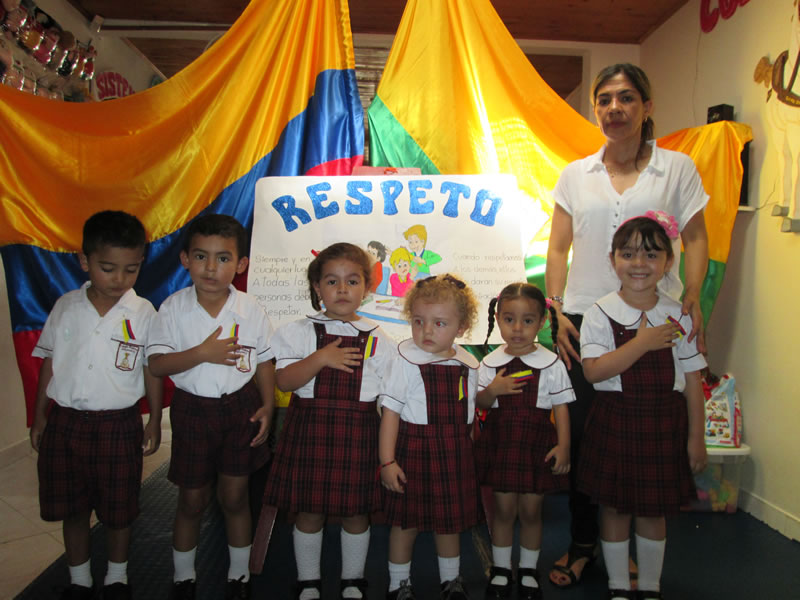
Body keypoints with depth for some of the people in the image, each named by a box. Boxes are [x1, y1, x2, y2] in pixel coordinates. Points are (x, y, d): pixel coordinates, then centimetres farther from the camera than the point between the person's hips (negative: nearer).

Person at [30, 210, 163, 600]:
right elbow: (49, 362, 7)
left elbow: (152, 370, -1)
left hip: (118, 425, -2)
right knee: (72, 509, 16)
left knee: (118, 510, 13)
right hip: (65, 421, 2)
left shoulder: (142, 313, -9)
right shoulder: (66, 307, -2)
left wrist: (154, 422, 1)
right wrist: (40, 416, 9)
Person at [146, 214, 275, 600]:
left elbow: (264, 362, 2)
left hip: (240, 408, 0)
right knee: (192, 499, 14)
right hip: (193, 409, 0)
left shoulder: (251, 310, -6)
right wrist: (202, 354, -24)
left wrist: (267, 406, -5)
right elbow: (157, 363, -12)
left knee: (234, 496, 11)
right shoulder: (173, 308, -9)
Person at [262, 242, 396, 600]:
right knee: (309, 512, 10)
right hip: (310, 429, 0)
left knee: (355, 513, 11)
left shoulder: (377, 339, 3)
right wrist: (321, 358, -22)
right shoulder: (300, 332, 1)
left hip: (359, 432, 1)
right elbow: (284, 380, -10)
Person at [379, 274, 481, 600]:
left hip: (455, 452, 4)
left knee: (450, 519, 17)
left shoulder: (468, 365, 1)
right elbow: (390, 412, -13)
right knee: (406, 520, 9)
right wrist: (387, 461, -16)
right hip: (414, 449, -4)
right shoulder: (407, 361, -13)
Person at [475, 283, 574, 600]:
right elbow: (480, 404, 5)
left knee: (531, 510, 9)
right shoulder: (490, 363, -1)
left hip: (537, 443, -1)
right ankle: (500, 569, 28)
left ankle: (528, 570, 29)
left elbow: (561, 407, -1)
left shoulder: (551, 363, -5)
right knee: (504, 508, 9)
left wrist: (563, 446, -7)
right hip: (500, 441, 1)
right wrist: (492, 390, -16)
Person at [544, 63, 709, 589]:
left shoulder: (677, 168, 7)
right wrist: (556, 310, -3)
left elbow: (695, 238, 6)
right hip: (585, 321, 2)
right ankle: (583, 544, 23)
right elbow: (558, 249, 8)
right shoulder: (575, 175, 11)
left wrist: (693, 297, -9)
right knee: (581, 433, 4)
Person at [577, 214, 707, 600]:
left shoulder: (677, 317, 0)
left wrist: (695, 436, 1)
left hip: (664, 423, 2)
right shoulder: (600, 315, -7)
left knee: (654, 510, 13)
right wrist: (642, 343, -22)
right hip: (615, 421, -1)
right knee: (614, 506, 10)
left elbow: (692, 380, 2)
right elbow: (593, 371, -18)